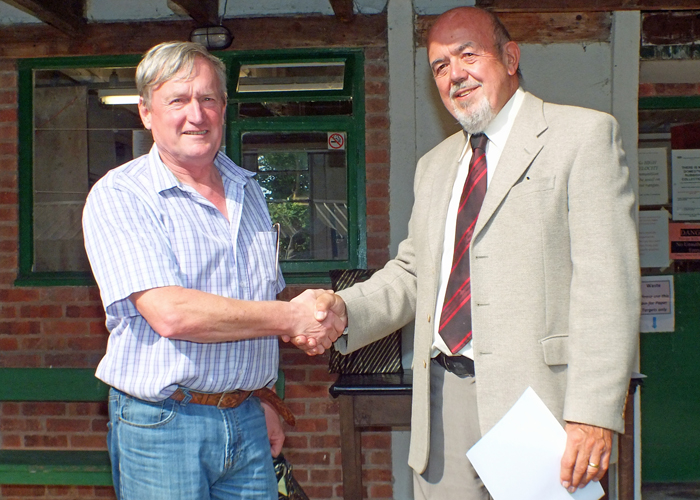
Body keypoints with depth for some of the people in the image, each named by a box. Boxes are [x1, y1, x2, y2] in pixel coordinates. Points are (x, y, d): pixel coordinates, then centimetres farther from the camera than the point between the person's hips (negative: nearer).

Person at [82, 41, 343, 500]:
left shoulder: (248, 191, 12)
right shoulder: (118, 197, -10)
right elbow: (171, 314, -22)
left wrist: (264, 398, 13)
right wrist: (291, 318, -16)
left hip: (246, 421, 5)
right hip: (160, 425, -5)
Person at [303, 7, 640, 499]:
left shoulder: (584, 134, -1)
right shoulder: (434, 165, 21)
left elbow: (606, 284, -9)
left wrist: (593, 413, -17)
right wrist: (344, 308, -1)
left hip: (537, 393, -5)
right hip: (443, 397, 5)